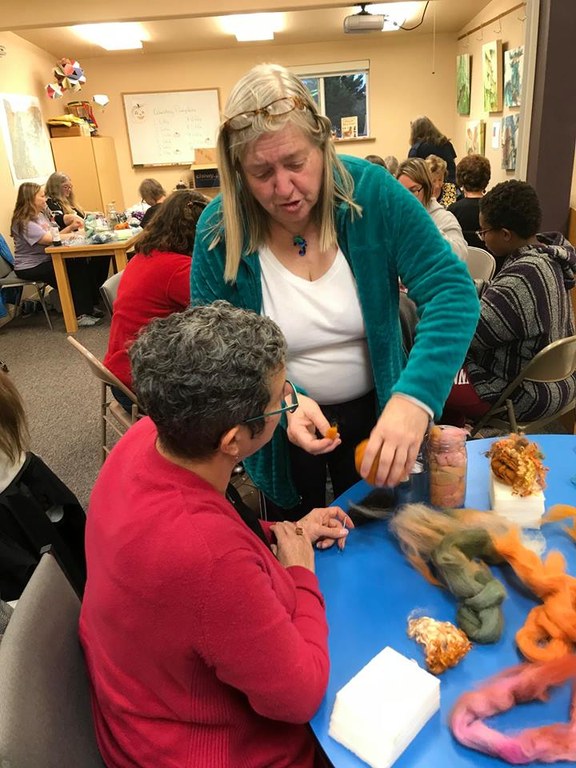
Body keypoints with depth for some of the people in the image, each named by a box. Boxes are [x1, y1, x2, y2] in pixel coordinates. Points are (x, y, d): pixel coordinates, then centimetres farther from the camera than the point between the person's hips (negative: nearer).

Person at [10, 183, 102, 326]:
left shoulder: (41, 215, 11)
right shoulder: (24, 222, -17)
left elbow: (54, 235, 11)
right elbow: (49, 239, -26)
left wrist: (71, 227, -3)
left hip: (46, 260, 8)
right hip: (30, 268, -8)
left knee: (81, 264, -14)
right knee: (73, 272, -22)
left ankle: (89, 307, -10)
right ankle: (81, 316, -15)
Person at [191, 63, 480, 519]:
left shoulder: (371, 191, -20)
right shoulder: (219, 230, -19)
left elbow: (452, 290, -24)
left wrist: (414, 397, -40)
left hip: (374, 412, 1)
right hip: (279, 427, 0)